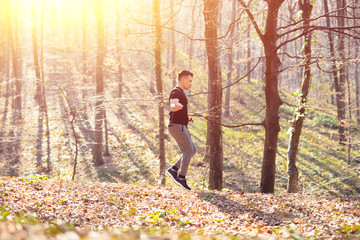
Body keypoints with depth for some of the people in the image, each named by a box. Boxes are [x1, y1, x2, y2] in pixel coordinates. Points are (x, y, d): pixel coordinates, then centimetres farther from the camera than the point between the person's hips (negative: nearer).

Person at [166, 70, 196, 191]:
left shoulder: (181, 93, 21)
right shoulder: (176, 92, -11)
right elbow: (172, 107, -32)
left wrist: (187, 118, 22)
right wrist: (177, 106, -54)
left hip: (182, 126, 10)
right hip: (177, 126, -10)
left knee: (192, 150, 10)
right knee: (188, 151, -11)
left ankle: (173, 170, 8)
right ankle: (181, 178, -8)